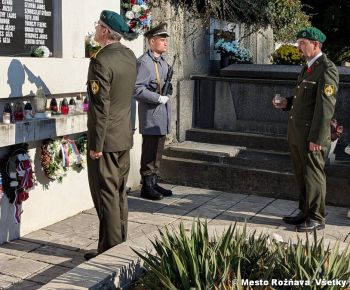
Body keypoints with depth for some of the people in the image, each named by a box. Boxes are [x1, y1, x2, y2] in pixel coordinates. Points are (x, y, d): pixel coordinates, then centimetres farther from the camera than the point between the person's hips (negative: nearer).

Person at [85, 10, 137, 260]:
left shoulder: (101, 61, -19)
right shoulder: (130, 56, 5)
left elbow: (101, 107, -21)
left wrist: (96, 145, -16)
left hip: (106, 139, -8)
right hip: (125, 136, 8)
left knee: (105, 194, 1)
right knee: (119, 193, 16)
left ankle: (110, 249, 8)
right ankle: (121, 244, 25)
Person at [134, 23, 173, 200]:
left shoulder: (163, 62, 16)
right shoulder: (144, 62, -14)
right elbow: (137, 89, -21)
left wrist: (167, 92, 8)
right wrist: (159, 98, -19)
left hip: (162, 116, 9)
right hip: (151, 116, -9)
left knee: (157, 152, 15)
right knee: (150, 152, -2)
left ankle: (153, 184, 25)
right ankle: (147, 187, 8)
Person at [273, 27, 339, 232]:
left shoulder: (327, 69, -14)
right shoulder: (308, 68, 16)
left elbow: (325, 105, -19)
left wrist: (316, 138, -22)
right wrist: (287, 103, 7)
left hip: (312, 136, -9)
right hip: (297, 134, 9)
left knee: (314, 175, 1)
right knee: (302, 176, 16)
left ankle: (316, 219, 12)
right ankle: (305, 213, 28)